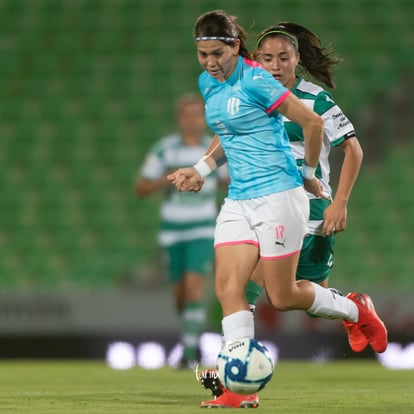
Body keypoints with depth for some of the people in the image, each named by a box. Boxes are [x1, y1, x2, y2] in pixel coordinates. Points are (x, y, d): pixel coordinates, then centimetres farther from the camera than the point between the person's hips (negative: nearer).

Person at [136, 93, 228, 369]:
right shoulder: (163, 149, -5)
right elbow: (141, 188, -2)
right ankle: (193, 333, 38)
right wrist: (167, 179, -19)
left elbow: (227, 179, 15)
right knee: (180, 292, 8)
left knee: (195, 285, -18)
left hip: (203, 230, -1)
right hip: (172, 230, 1)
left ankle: (190, 351, -19)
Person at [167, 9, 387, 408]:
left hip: (278, 195, -7)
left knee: (282, 297, -1)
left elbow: (312, 122, -12)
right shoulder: (207, 83, 10)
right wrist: (201, 169, 11)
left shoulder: (255, 81, -15)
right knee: (228, 286, -7)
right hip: (238, 200, 7)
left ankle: (356, 309, 25)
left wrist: (308, 175, 0)